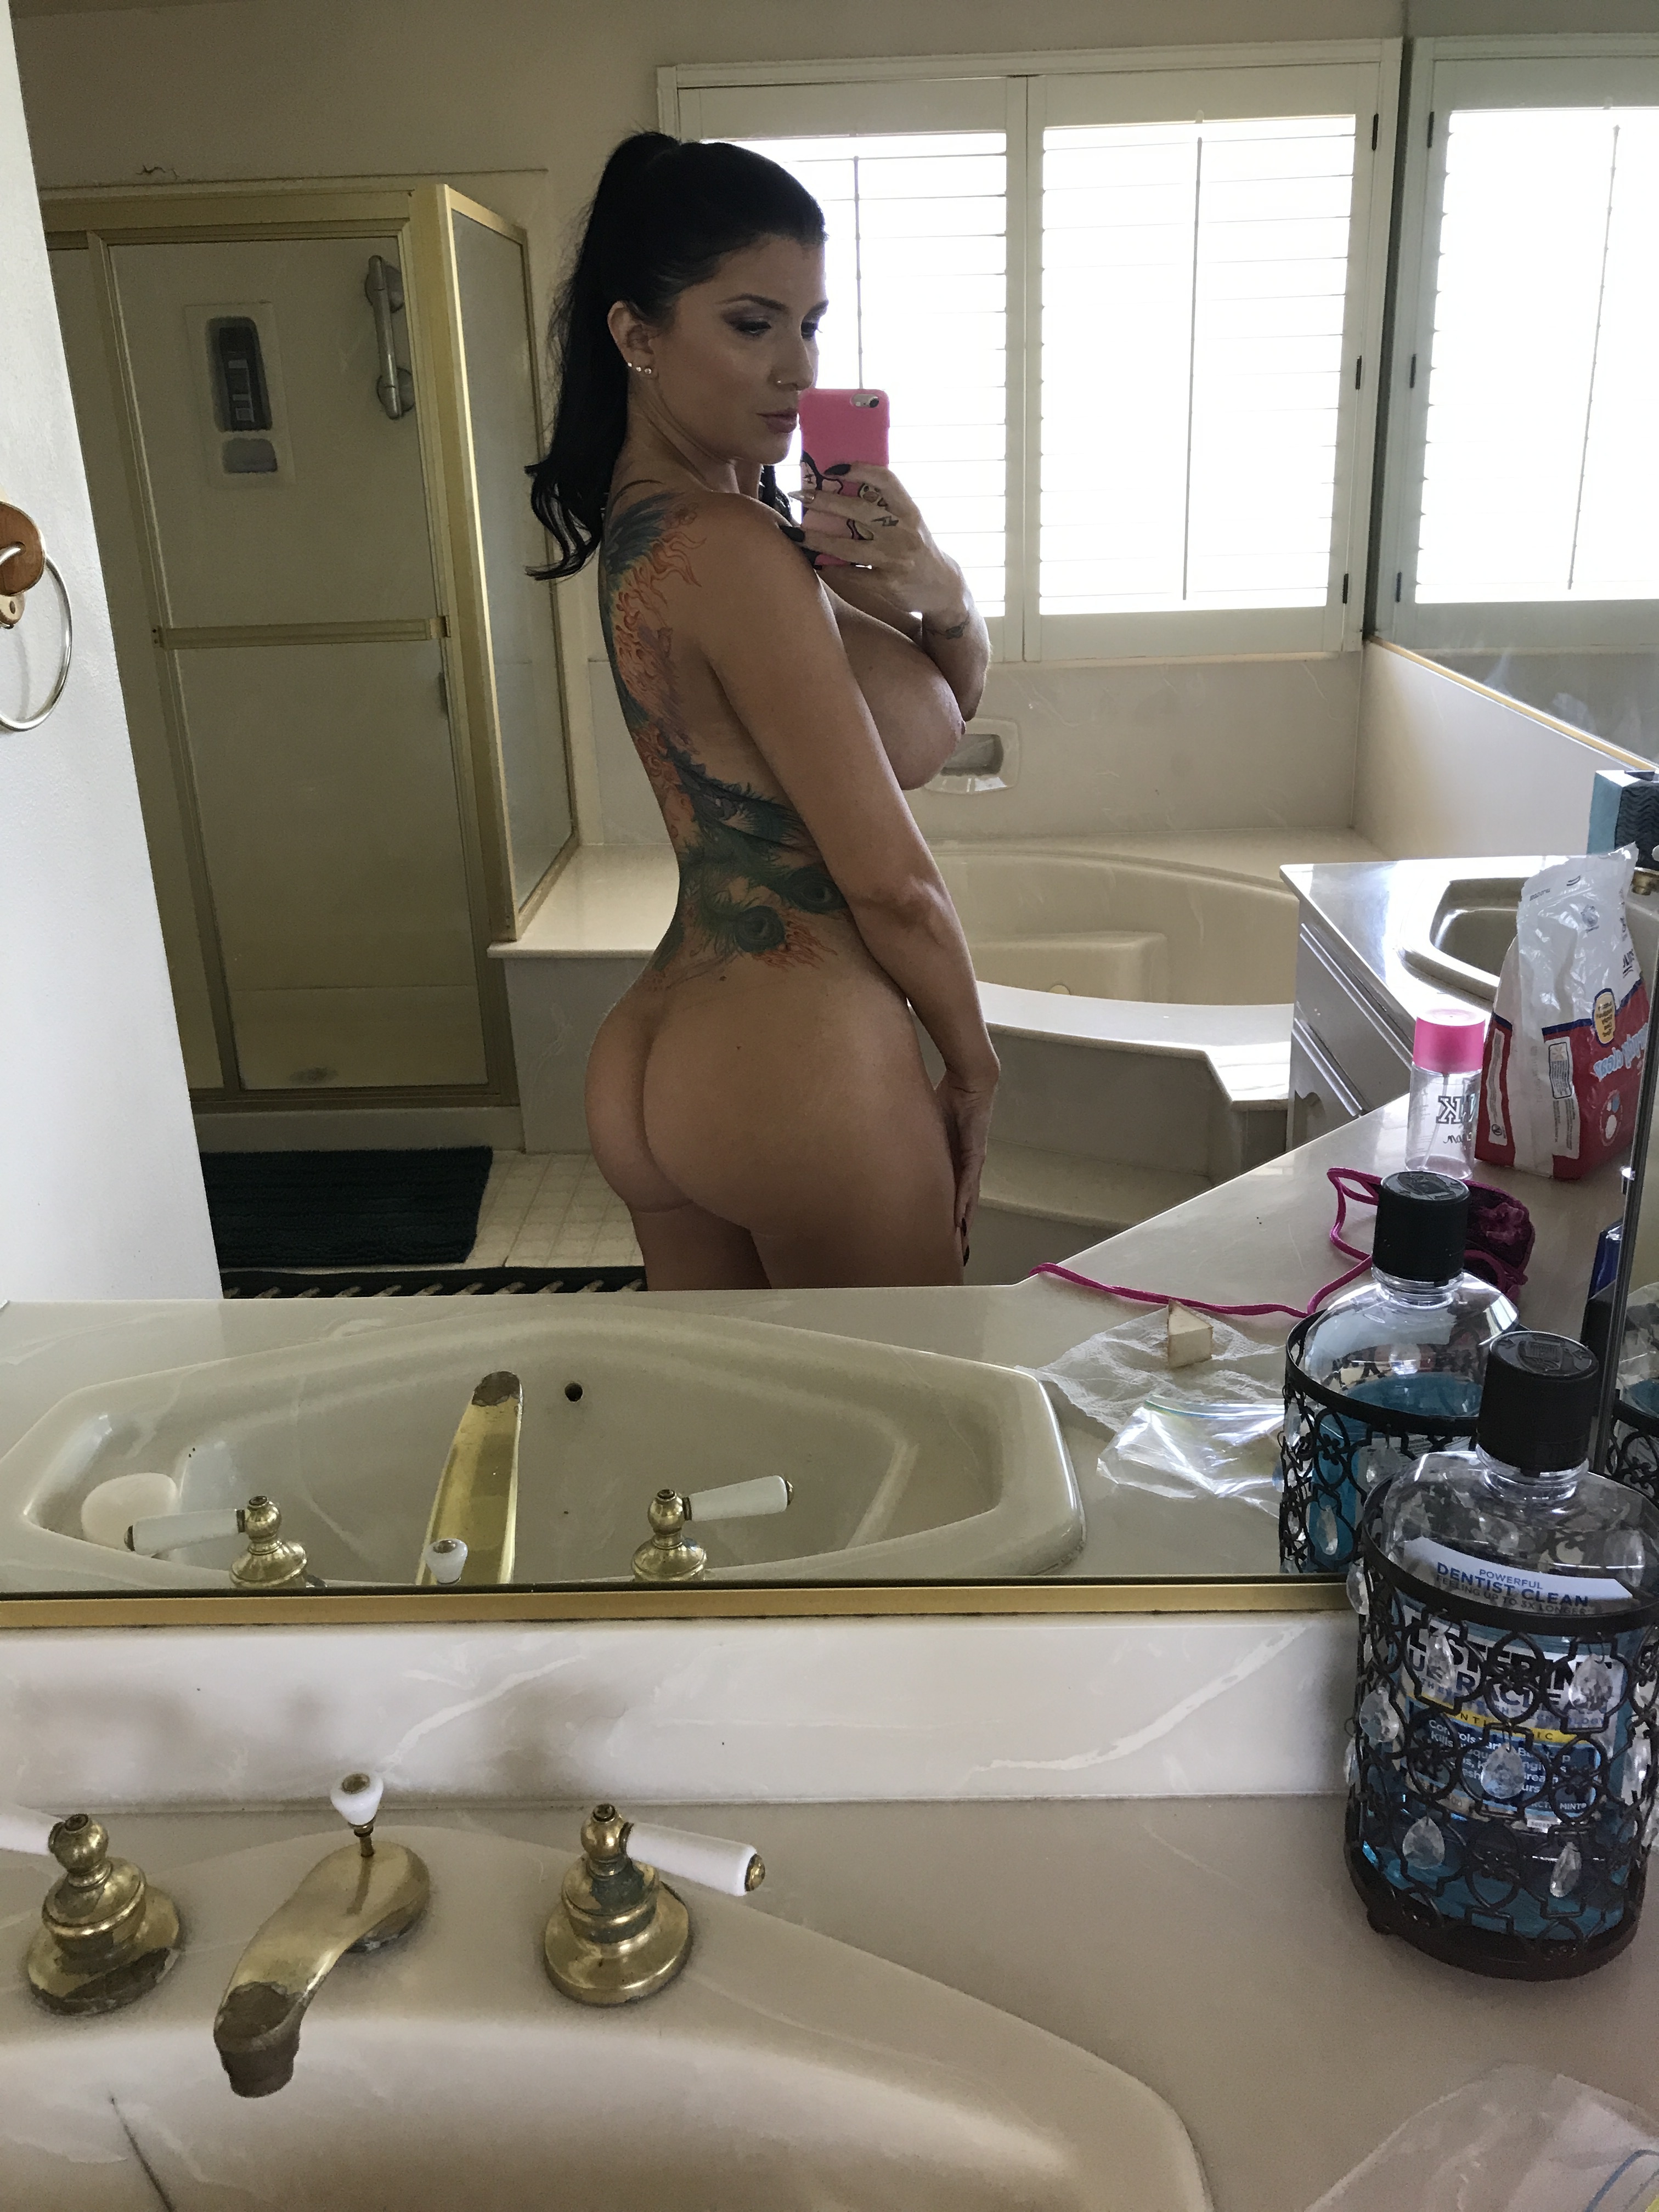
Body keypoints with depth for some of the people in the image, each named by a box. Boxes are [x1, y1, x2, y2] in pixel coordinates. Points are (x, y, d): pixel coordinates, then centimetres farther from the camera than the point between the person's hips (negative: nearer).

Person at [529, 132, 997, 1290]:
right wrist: (974, 1072, -2)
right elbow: (892, 880, -18)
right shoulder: (730, 548, -19)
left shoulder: (648, 519, 10)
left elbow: (953, 695, 13)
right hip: (802, 1071, -9)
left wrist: (936, 594, -9)